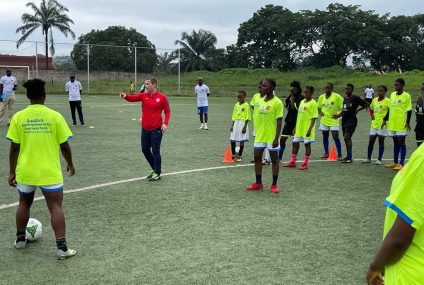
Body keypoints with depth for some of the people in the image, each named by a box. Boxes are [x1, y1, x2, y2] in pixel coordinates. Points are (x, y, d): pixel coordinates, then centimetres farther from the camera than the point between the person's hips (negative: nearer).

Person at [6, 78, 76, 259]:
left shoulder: (18, 117, -5)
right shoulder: (54, 116, -9)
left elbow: (14, 148, -4)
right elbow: (64, 145, -5)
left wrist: (12, 172, 7)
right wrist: (70, 164, 11)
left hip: (25, 171, 3)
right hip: (50, 172, -2)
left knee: (24, 204, 23)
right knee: (55, 207, 0)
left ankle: (20, 239, 36)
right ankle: (61, 247, -5)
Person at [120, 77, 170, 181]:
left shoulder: (162, 97, -6)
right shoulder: (143, 96, 3)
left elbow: (167, 111, -1)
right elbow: (133, 98, -14)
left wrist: (165, 123, -15)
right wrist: (125, 96, -35)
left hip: (156, 128, -5)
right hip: (145, 128, 5)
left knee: (155, 150, -2)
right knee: (145, 149, 10)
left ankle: (157, 173, 12)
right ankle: (155, 169, 29)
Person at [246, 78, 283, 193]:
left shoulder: (277, 102, -12)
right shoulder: (260, 101, 8)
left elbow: (279, 121, -13)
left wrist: (276, 138, -17)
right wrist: (257, 133, 14)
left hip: (271, 137, -6)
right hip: (260, 136, 7)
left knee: (274, 159, 4)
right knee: (257, 158, 8)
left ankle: (274, 185, 13)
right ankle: (258, 183, 19)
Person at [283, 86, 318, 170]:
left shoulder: (313, 103, -11)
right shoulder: (302, 102, 11)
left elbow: (314, 118, -15)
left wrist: (310, 129, -20)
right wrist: (296, 127, 15)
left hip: (307, 129, -8)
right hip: (299, 128, 8)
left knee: (307, 144, 1)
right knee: (295, 143, 11)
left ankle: (305, 164, 8)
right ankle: (292, 162, 21)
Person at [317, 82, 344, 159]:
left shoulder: (336, 96, -10)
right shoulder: (321, 97, 4)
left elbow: (343, 105, -8)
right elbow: (319, 107, 16)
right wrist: (320, 113, -3)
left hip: (333, 120, -5)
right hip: (324, 120, 5)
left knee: (335, 137, -9)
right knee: (325, 136, 11)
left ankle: (339, 154, -2)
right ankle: (326, 153, 24)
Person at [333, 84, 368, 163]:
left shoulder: (355, 98, -9)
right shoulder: (345, 98, 14)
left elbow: (367, 104, -8)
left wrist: (358, 109, -10)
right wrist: (338, 115, 10)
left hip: (351, 121, -8)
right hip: (344, 120, 8)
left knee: (347, 137, -16)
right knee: (347, 138, 12)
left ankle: (349, 157, -15)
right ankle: (348, 156, 21)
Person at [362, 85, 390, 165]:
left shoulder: (387, 101, -10)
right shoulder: (374, 100, 8)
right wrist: (372, 115, 11)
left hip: (382, 124, -6)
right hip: (374, 123, 6)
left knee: (381, 141, 0)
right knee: (371, 141, 9)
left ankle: (379, 159, 7)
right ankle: (368, 158, 20)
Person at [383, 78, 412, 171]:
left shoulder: (406, 95, -7)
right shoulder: (392, 94, 10)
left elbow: (409, 110, -8)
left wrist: (408, 122, -13)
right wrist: (386, 119, 16)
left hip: (401, 124, -6)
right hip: (392, 123, 6)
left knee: (401, 142, -3)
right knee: (395, 142, 13)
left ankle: (401, 164, 0)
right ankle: (395, 162, 21)